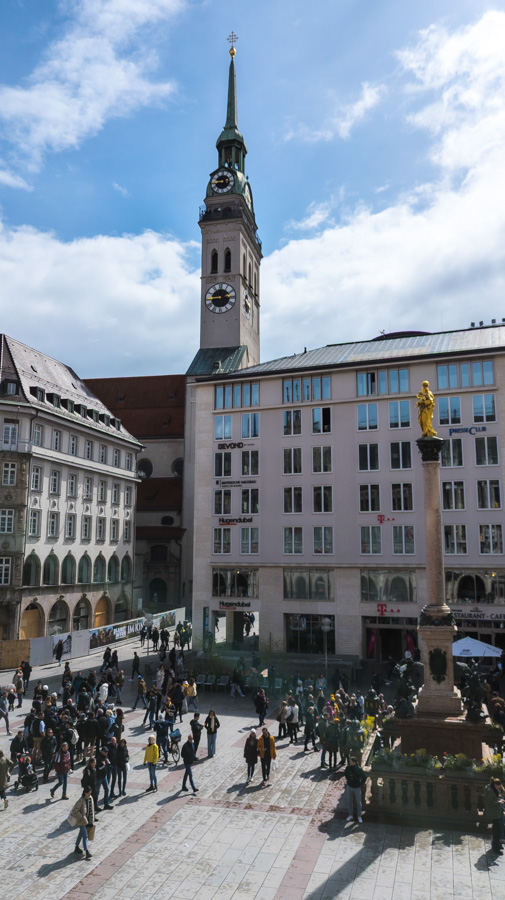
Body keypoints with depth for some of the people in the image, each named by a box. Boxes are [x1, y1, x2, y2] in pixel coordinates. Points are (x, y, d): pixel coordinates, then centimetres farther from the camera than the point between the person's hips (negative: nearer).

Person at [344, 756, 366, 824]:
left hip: (357, 788, -3)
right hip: (349, 787, 3)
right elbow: (345, 773, 9)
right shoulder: (348, 767, -15)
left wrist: (360, 784, -4)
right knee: (349, 802, 15)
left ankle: (359, 816, 33)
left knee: (358, 803, 13)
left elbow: (364, 777, -11)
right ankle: (350, 815, 34)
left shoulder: (359, 769, -25)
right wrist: (347, 780, 7)